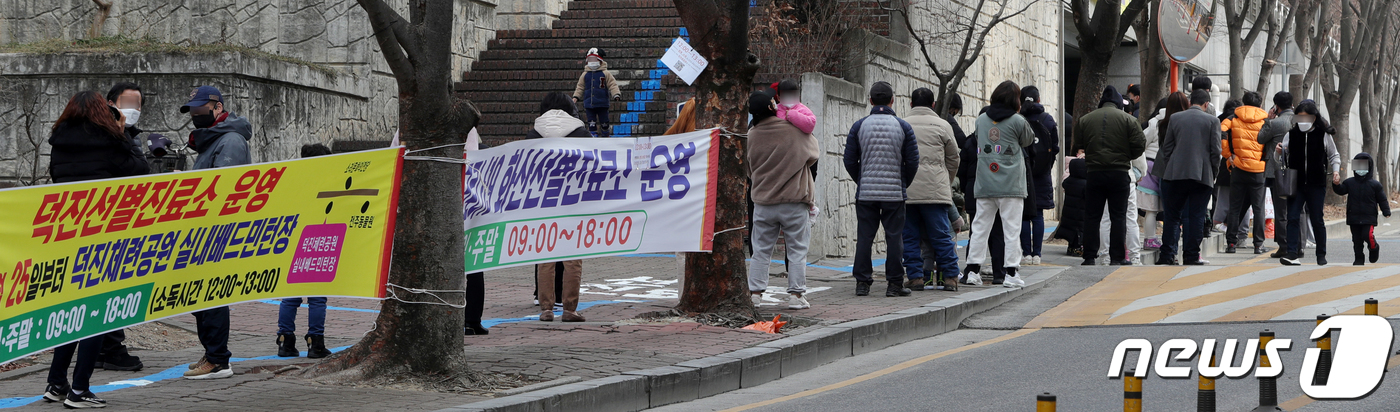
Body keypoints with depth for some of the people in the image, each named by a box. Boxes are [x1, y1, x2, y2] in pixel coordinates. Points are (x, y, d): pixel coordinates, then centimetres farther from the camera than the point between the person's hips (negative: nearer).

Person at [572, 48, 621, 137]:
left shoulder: (605, 74, 0)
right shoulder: (585, 75, 9)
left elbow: (612, 85, -2)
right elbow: (580, 88, 17)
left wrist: (616, 95, -16)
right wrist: (576, 97, 6)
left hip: (602, 104, -3)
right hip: (589, 104, 3)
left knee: (604, 123, 4)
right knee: (592, 124, 1)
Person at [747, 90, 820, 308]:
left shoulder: (752, 135, -1)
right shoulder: (796, 131, -10)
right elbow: (813, 153, 7)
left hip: (763, 202, 3)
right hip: (794, 200, -3)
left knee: (761, 250, 10)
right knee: (797, 250, 5)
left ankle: (754, 292, 8)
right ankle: (796, 294, 3)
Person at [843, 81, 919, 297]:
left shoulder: (859, 126, 1)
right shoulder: (903, 127, -1)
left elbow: (850, 161, 2)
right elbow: (912, 162, -1)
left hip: (865, 192, 1)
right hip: (894, 193, -1)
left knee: (864, 238, 5)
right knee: (894, 238, 3)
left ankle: (862, 282, 5)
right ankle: (894, 284, 2)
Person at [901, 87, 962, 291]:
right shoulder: (942, 126, 6)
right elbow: (953, 159, 13)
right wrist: (947, 184, 26)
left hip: (906, 190, 1)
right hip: (935, 190, -1)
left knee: (910, 236, 6)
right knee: (941, 235, 2)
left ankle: (915, 276, 3)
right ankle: (950, 276, 1)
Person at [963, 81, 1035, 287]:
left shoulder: (981, 119, 6)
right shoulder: (1017, 121, -6)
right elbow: (1028, 141, 10)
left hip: (984, 184, 4)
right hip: (1011, 184, -4)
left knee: (980, 226, 10)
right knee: (1011, 228, 0)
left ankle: (973, 268, 11)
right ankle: (1010, 272, -3)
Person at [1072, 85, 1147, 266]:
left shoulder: (1085, 120, 6)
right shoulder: (1128, 119, -1)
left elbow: (1077, 148, 6)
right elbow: (1140, 146, -4)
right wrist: (1126, 157, 13)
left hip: (1093, 173, 2)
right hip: (1119, 173, -2)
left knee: (1092, 216, 6)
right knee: (1118, 216, 4)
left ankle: (1089, 256, 5)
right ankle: (1117, 256, 2)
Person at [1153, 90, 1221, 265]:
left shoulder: (1174, 118, 4)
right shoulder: (1212, 121, -1)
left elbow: (1167, 147, 6)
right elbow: (1216, 151, -2)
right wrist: (1213, 174, 9)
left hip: (1175, 174, 2)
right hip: (1202, 175, -1)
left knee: (1172, 215, 7)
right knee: (1196, 216, 3)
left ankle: (1167, 254, 4)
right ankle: (1191, 255, 1)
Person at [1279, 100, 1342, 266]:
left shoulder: (1323, 135, 0)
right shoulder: (1292, 134, 4)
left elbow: (1334, 155, 10)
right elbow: (1284, 157, 9)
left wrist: (1335, 171, -6)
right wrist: (1279, 151, -14)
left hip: (1316, 184, -1)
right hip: (1296, 184, 1)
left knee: (1317, 220, 4)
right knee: (1292, 217, -9)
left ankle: (1321, 254, 16)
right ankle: (1293, 253, -11)